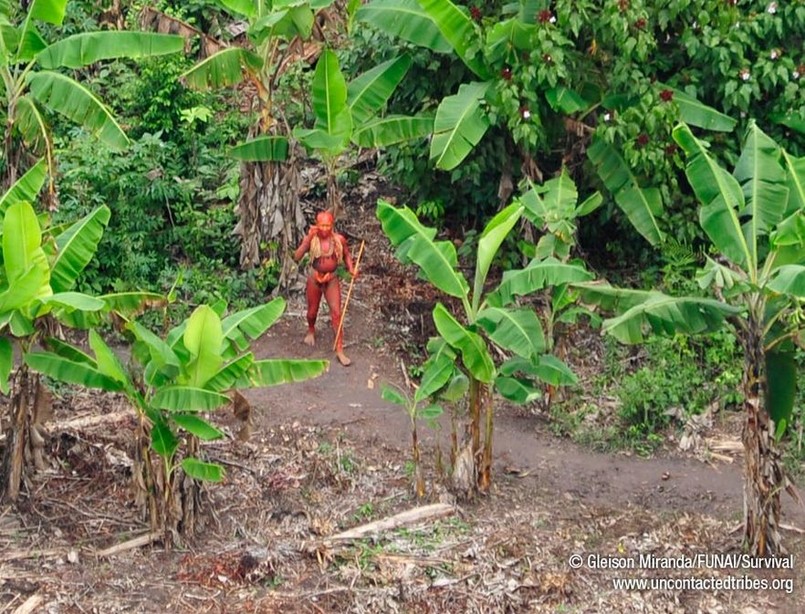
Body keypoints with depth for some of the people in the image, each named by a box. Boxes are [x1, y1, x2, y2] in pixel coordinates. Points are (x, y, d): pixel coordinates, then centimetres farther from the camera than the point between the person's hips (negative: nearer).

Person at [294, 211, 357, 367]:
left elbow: (347, 255, 6)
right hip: (314, 279, 0)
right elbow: (297, 257, -25)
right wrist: (308, 238, -32)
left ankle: (339, 351, -2)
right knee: (312, 312, 17)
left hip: (332, 280, 0)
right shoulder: (311, 239, -16)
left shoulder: (339, 239, -13)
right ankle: (311, 331, 53)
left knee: (336, 313, -7)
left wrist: (351, 269, -12)